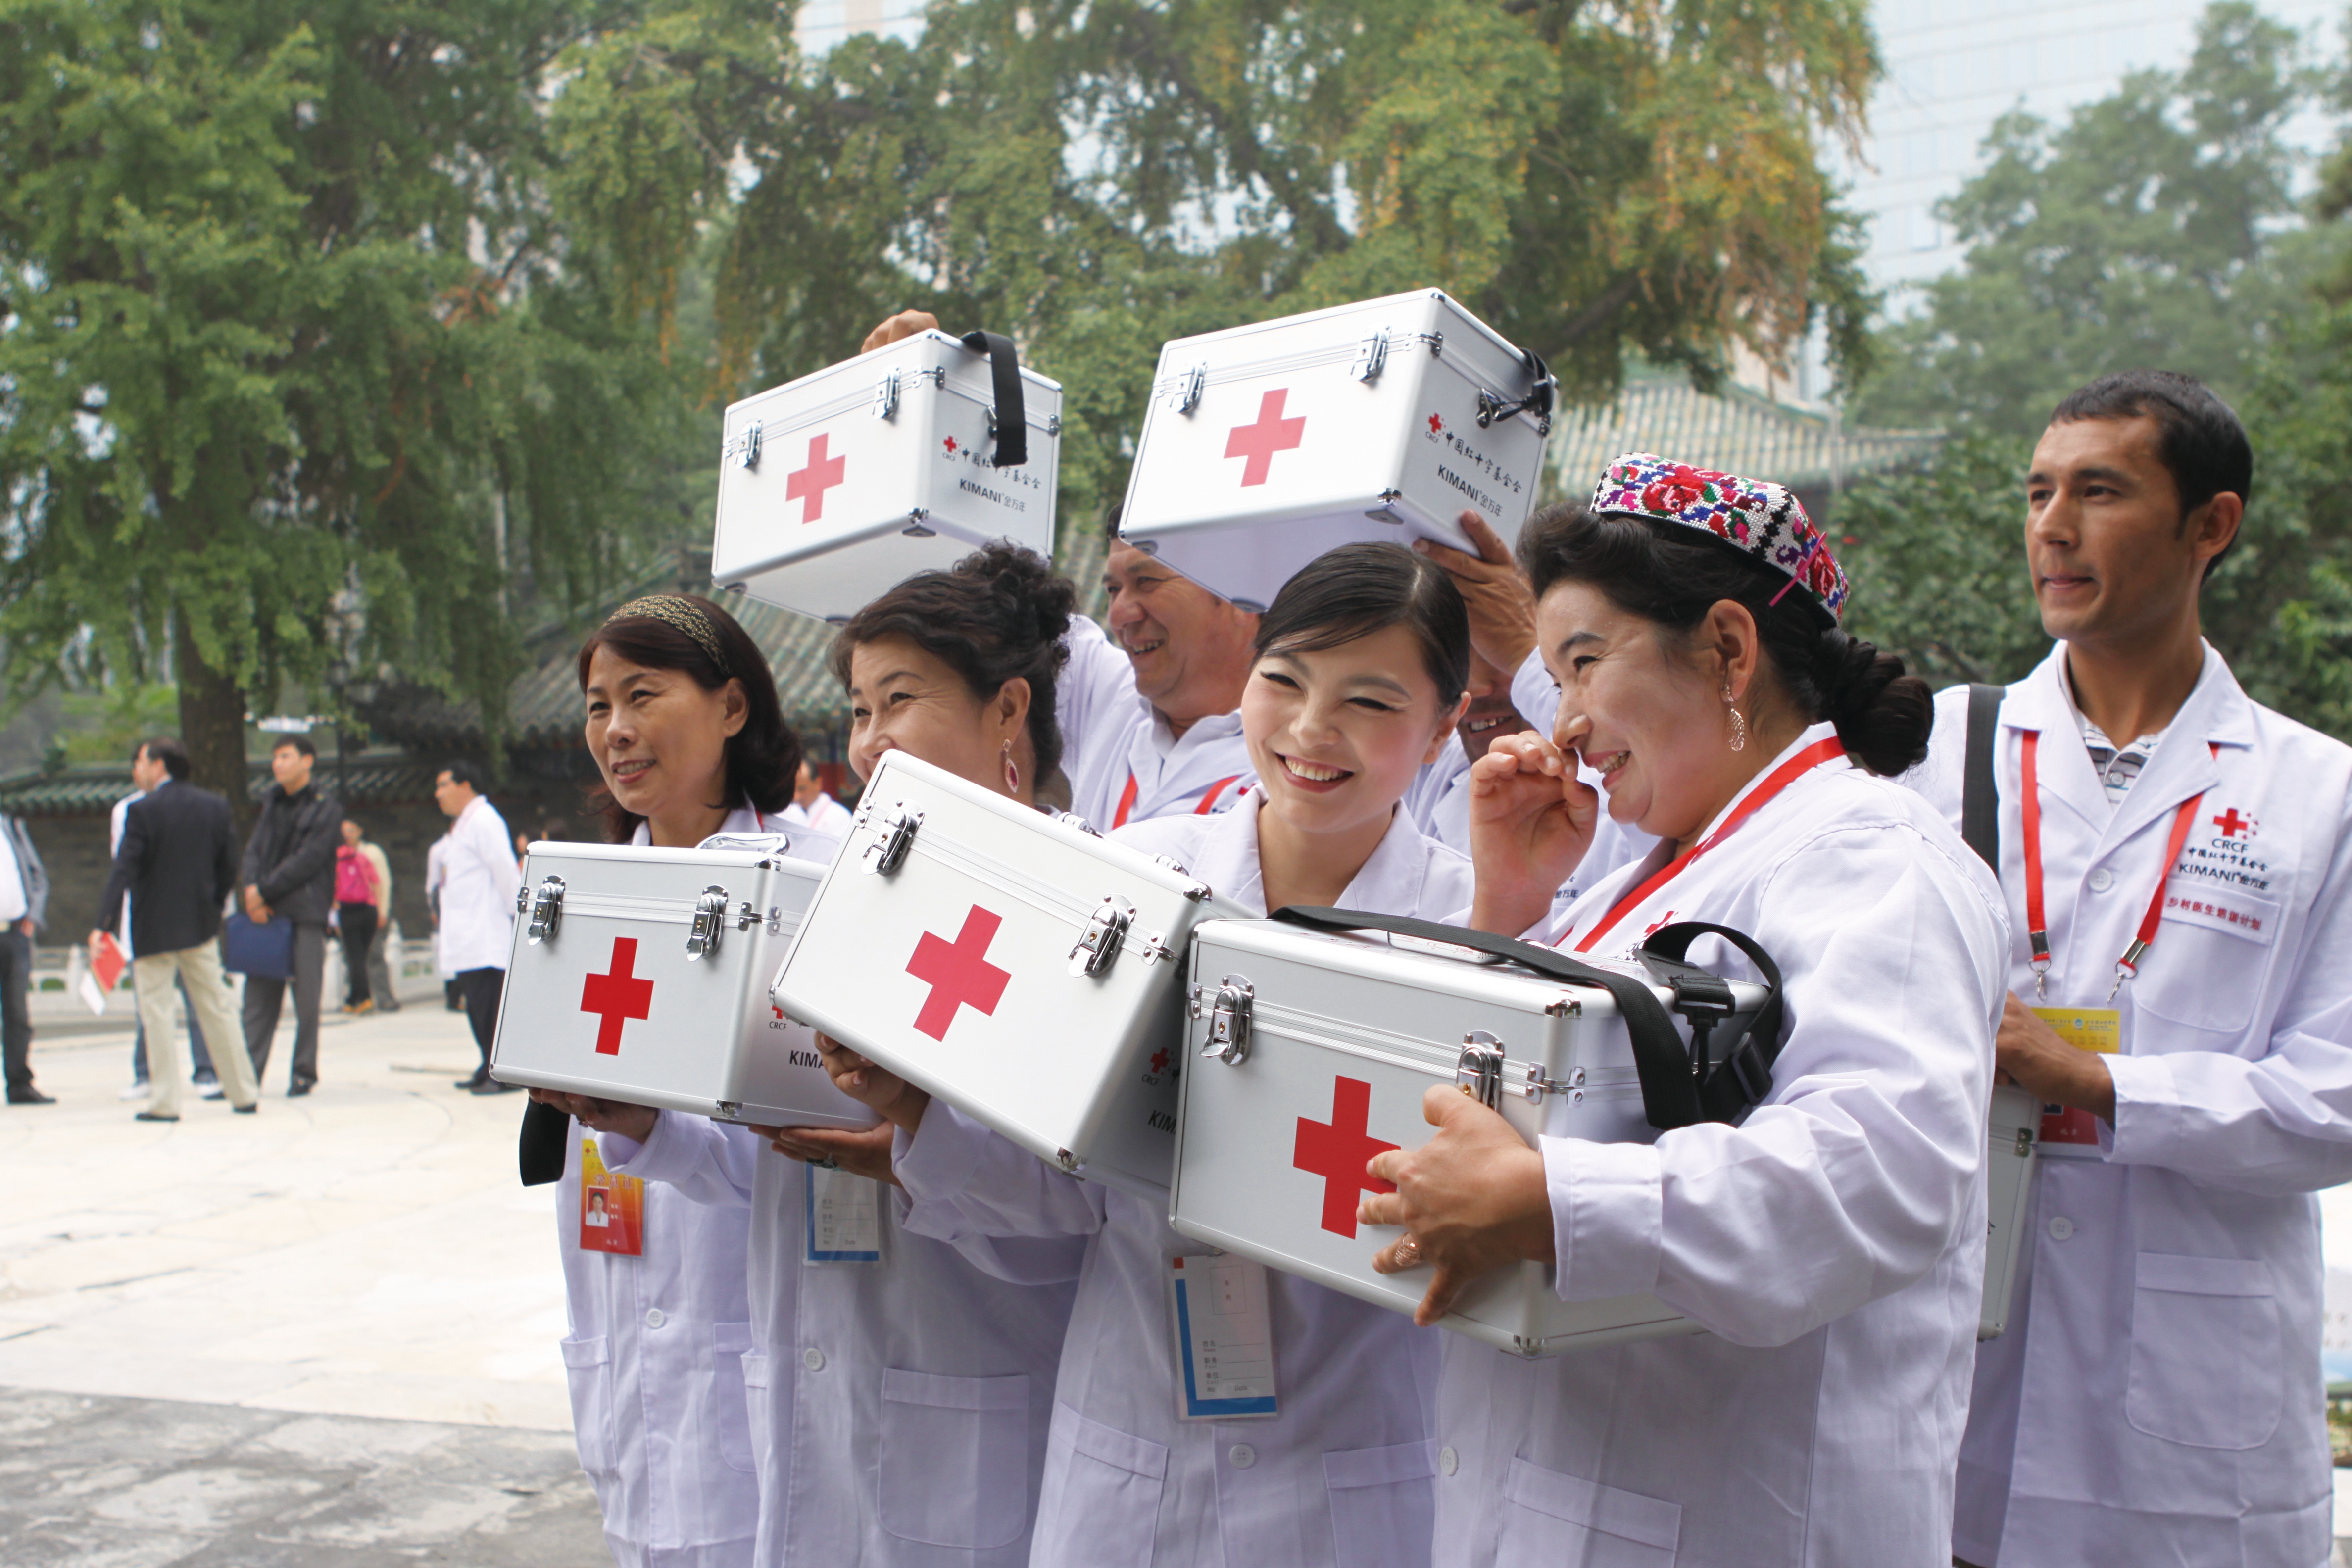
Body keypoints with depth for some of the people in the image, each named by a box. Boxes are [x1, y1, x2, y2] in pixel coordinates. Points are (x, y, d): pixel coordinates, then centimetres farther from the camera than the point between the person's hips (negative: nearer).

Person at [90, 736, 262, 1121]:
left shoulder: (142, 811, -11)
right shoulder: (216, 807, 3)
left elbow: (123, 871, -17)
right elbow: (228, 869, 6)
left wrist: (102, 924, -20)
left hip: (153, 929, -5)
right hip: (201, 927, 5)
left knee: (156, 1012, 3)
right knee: (216, 1009, 12)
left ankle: (164, 1101, 1)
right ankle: (244, 1093, 15)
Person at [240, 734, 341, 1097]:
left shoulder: (325, 808, -2)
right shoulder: (273, 802, 18)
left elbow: (306, 861, -10)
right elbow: (255, 849, 11)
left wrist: (265, 891, -11)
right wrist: (252, 888, -8)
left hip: (305, 914, -5)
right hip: (265, 913, 5)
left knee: (306, 998, -1)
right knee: (258, 996, 3)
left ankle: (303, 1073, 8)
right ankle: (248, 1074, 3)